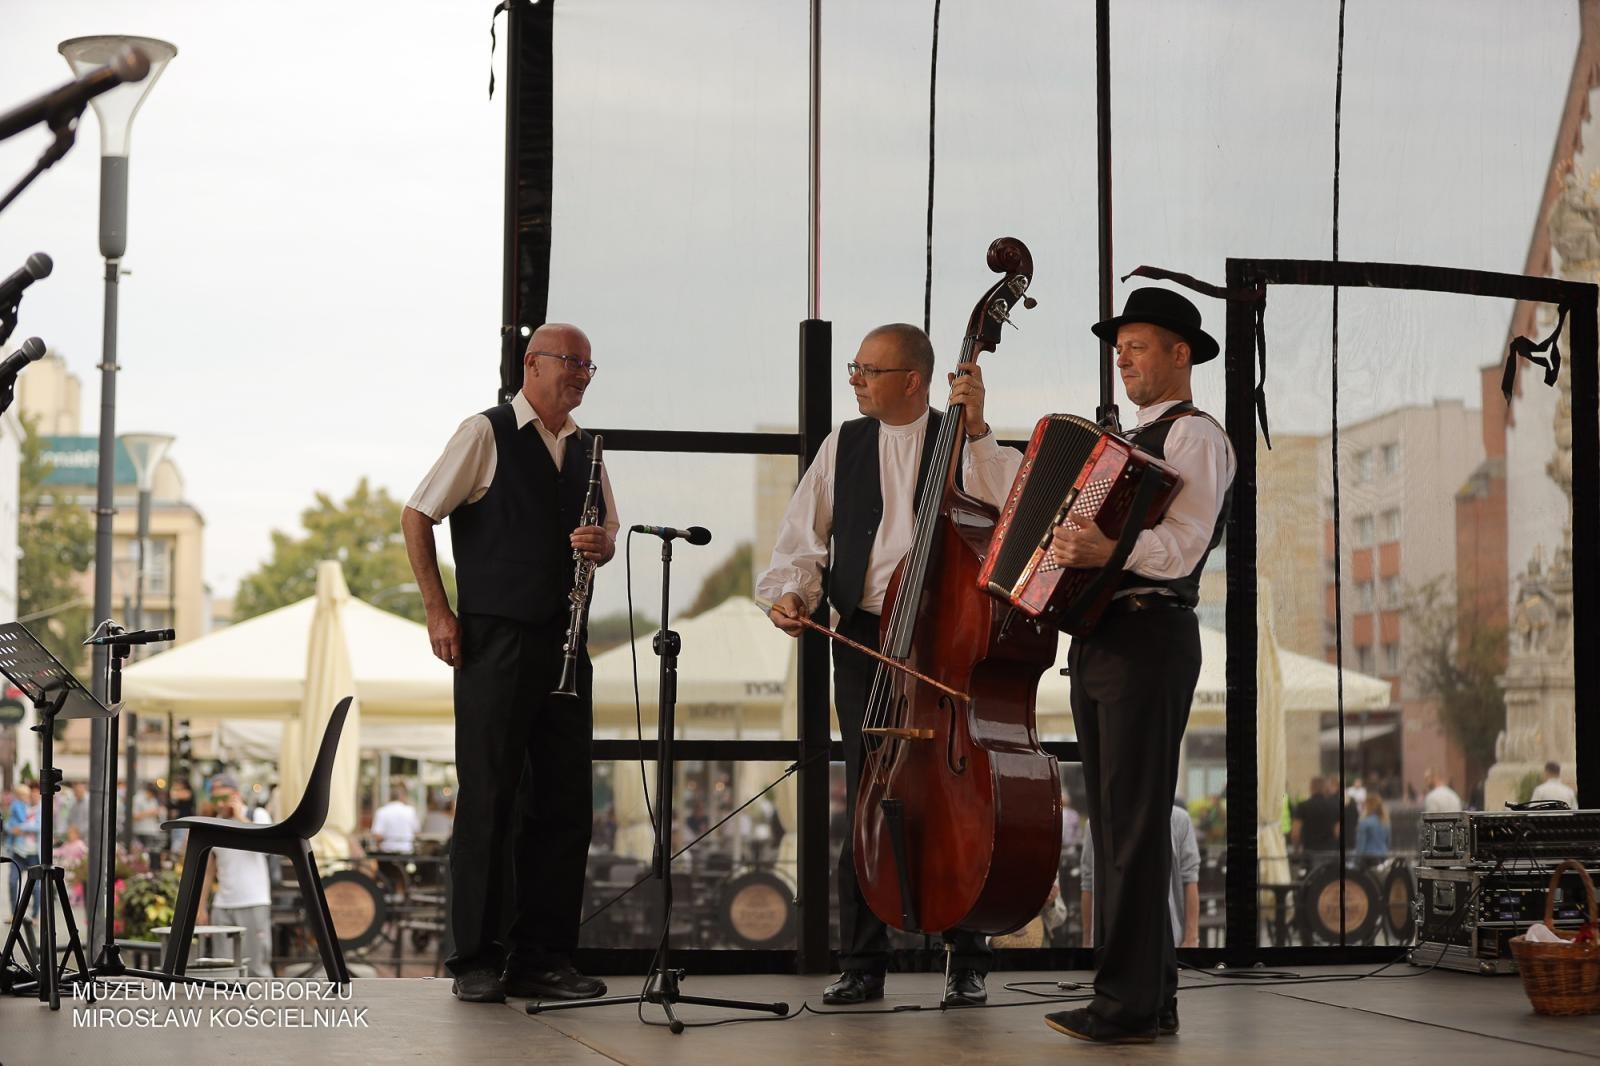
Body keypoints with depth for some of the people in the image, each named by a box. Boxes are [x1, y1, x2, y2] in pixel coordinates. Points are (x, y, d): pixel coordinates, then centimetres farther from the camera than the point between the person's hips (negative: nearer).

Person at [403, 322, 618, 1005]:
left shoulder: (585, 449, 16)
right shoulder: (486, 435, -3)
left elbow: (607, 535, 24)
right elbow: (416, 517, -3)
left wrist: (600, 544, -1)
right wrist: (437, 610, -7)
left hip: (563, 640, 6)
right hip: (495, 641, -6)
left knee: (564, 800, 6)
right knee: (488, 800, -3)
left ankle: (542, 959, 13)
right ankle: (476, 961, 3)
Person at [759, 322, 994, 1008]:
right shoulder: (845, 444, 11)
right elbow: (805, 535, 10)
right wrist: (792, 590, -5)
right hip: (863, 641, 3)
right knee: (866, 799, 2)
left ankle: (967, 962, 10)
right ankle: (863, 963, 10)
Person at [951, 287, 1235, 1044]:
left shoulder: (1194, 436, -3)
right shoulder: (1113, 446, 24)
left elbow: (1182, 544, -19)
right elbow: (1009, 491, 22)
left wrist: (1109, 550, -36)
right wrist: (976, 430, 10)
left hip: (1149, 636, -9)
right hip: (1097, 637, 9)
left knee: (1134, 822, -11)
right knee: (1114, 821, 10)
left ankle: (1127, 1003, -11)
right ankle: (1150, 995, 16)